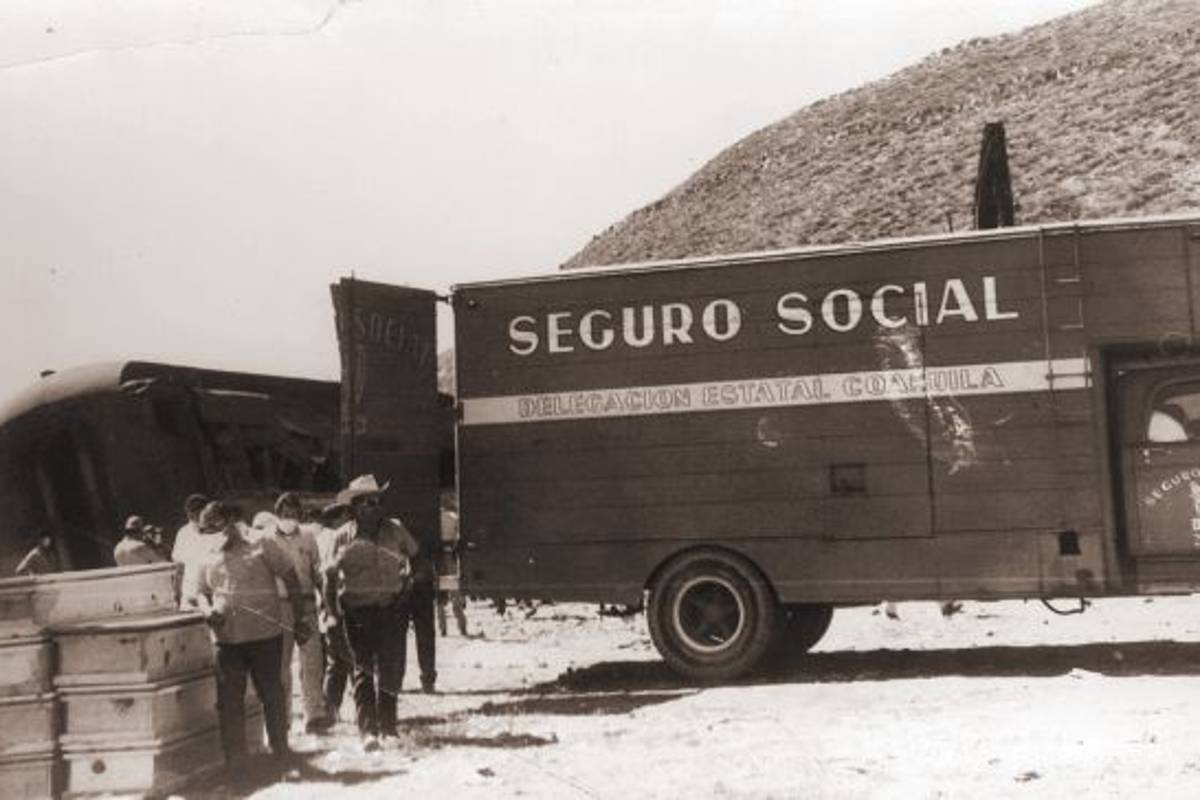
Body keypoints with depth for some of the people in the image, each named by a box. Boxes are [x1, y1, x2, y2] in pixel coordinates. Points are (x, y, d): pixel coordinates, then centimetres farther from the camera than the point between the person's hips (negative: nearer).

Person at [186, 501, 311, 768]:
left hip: (265, 635, -3)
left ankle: (281, 750, 20)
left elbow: (291, 580, 1)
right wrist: (207, 610, -12)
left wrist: (299, 620, -3)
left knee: (272, 693, 6)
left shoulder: (262, 546, 1)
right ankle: (234, 758, 14)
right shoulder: (207, 560, 12)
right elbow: (197, 593, 12)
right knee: (229, 699, 4)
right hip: (227, 639, 3)